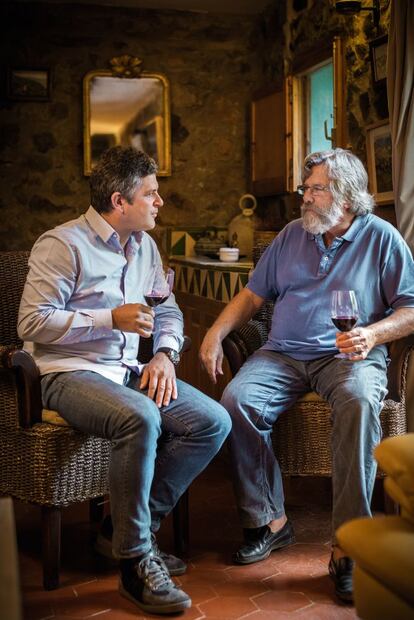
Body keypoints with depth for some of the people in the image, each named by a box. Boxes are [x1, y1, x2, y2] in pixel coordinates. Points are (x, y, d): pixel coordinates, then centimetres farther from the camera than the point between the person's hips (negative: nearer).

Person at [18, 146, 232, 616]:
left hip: (127, 371, 7)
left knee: (214, 422, -12)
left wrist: (165, 353, -3)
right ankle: (135, 560, -21)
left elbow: (169, 311, 18)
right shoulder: (64, 244, -9)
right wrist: (111, 319, -18)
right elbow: (32, 323, -15)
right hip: (69, 373, -7)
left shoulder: (144, 246, 14)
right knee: (139, 417, -37)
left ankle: (133, 521, -2)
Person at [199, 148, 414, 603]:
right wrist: (216, 333, 2)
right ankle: (270, 521, -12)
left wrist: (373, 333, -18)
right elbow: (253, 294, 17)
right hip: (283, 354, 4)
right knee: (237, 399, -26)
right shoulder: (292, 235, 17)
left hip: (348, 356, -3)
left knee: (359, 402, -38)